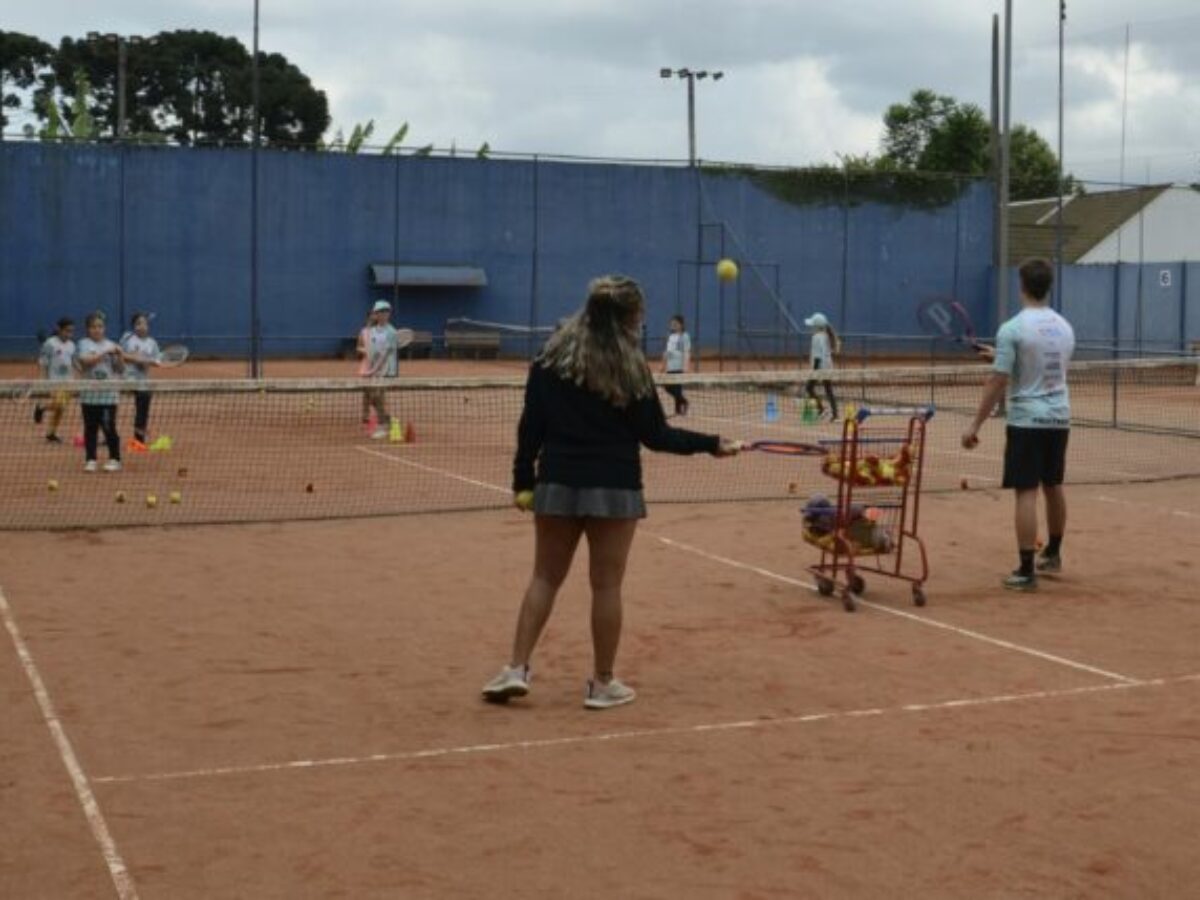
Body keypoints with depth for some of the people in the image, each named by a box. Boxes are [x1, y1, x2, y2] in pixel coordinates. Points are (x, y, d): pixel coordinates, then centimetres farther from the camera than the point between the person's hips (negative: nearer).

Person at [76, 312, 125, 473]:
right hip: (89, 395, 0)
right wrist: (104, 353, -20)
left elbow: (120, 369, 4)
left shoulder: (110, 345, 7)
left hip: (108, 395, 0)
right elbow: (86, 361, -14)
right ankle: (91, 460, 10)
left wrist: (120, 355, -12)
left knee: (109, 427, -2)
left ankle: (114, 459, 7)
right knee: (90, 428, 4)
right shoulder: (84, 344, 3)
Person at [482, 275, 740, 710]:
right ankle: (602, 683, 13)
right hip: (613, 488, -3)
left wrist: (522, 479, 8)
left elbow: (531, 426, 1)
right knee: (606, 586, 6)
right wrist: (710, 444, 6)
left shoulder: (552, 357, 1)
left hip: (557, 483, 3)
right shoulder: (630, 366, -7)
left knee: (545, 578, 13)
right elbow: (654, 435, -4)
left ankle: (516, 669, 9)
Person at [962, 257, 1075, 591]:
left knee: (1027, 493, -7)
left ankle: (1026, 571, -8)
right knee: (1054, 487, 20)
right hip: (1059, 418, 6)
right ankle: (1053, 554, 36)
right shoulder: (1064, 327, 8)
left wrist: (975, 426, -9)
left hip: (1027, 420, -6)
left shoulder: (1012, 329, -13)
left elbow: (997, 383, -15)